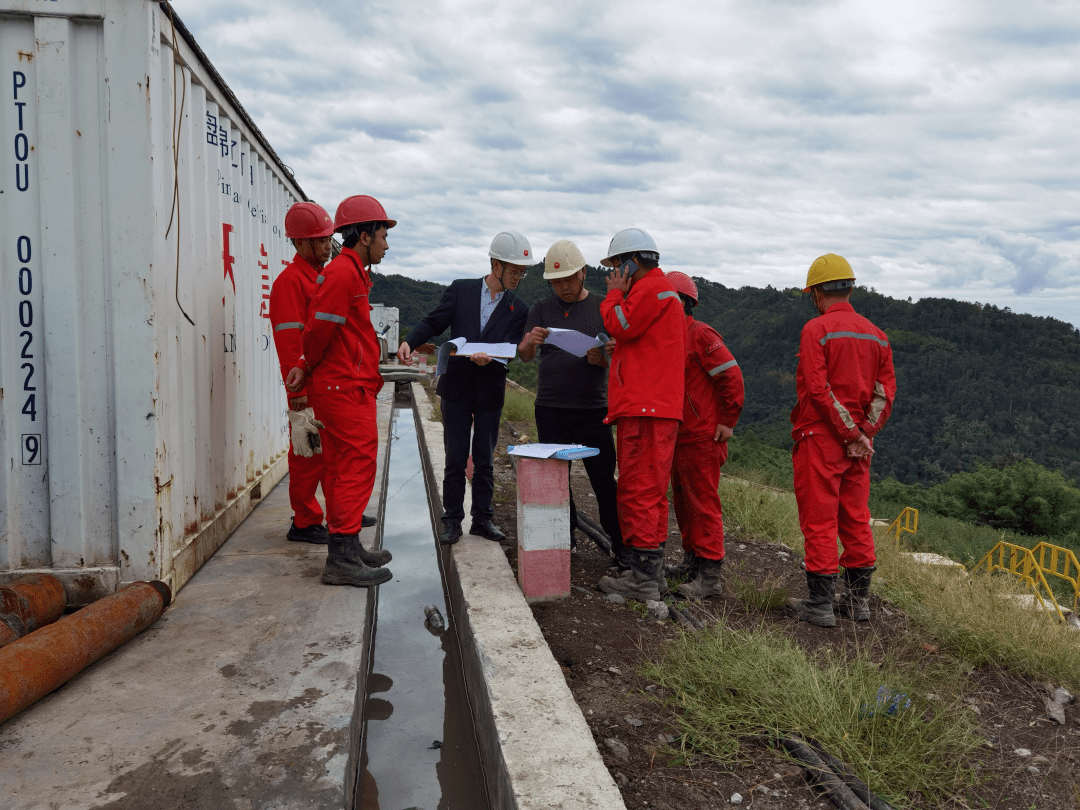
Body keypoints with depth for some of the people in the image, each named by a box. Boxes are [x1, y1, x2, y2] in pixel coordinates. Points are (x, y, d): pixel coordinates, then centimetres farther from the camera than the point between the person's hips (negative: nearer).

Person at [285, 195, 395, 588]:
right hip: (346, 386, -10)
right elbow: (320, 330, -15)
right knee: (359, 464, -10)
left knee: (342, 467, 12)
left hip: (348, 387, 10)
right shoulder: (343, 272, -13)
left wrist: (306, 368, 6)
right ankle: (343, 557, -8)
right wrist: (308, 367, 1)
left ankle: (345, 549, 20)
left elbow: (321, 331, 18)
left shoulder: (351, 273, 21)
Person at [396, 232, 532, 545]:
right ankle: (452, 520, 13)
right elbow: (433, 322, 2)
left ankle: (482, 518, 20)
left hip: (490, 393, 1)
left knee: (485, 460, 9)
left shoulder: (518, 310, 3)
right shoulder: (461, 290, 1)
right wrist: (409, 342, -16)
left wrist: (490, 358, -27)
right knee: (455, 460, 4)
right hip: (456, 389, -1)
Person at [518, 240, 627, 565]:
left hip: (593, 408, -1)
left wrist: (601, 358, -17)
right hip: (550, 408, 2)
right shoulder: (541, 309, 9)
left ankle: (621, 545, 9)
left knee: (604, 478, -2)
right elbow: (524, 356, 3)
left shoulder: (601, 307, 7)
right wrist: (530, 342, -21)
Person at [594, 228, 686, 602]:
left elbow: (621, 326, -11)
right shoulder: (658, 289, 26)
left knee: (640, 491, -9)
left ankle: (643, 579, -5)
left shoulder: (652, 288, -7)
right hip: (649, 407, 11)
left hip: (646, 408, -11)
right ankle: (651, 571, 21)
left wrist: (615, 294, 1)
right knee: (649, 492, 13)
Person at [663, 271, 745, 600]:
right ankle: (692, 559, 30)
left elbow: (731, 376, -17)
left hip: (702, 437, -9)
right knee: (683, 499, 17)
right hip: (677, 435, 9)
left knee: (703, 501, -7)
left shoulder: (700, 335, -13)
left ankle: (710, 575, -2)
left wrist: (727, 421, -15)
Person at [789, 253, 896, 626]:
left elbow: (818, 389, -18)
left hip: (820, 438, -6)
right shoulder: (876, 334, 11)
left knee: (819, 522, -1)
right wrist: (863, 435, -1)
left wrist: (852, 433, -13)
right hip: (858, 444, 6)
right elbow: (886, 392, 6)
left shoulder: (816, 329, -10)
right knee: (856, 519, 14)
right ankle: (858, 599, 22)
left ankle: (820, 604, 3)